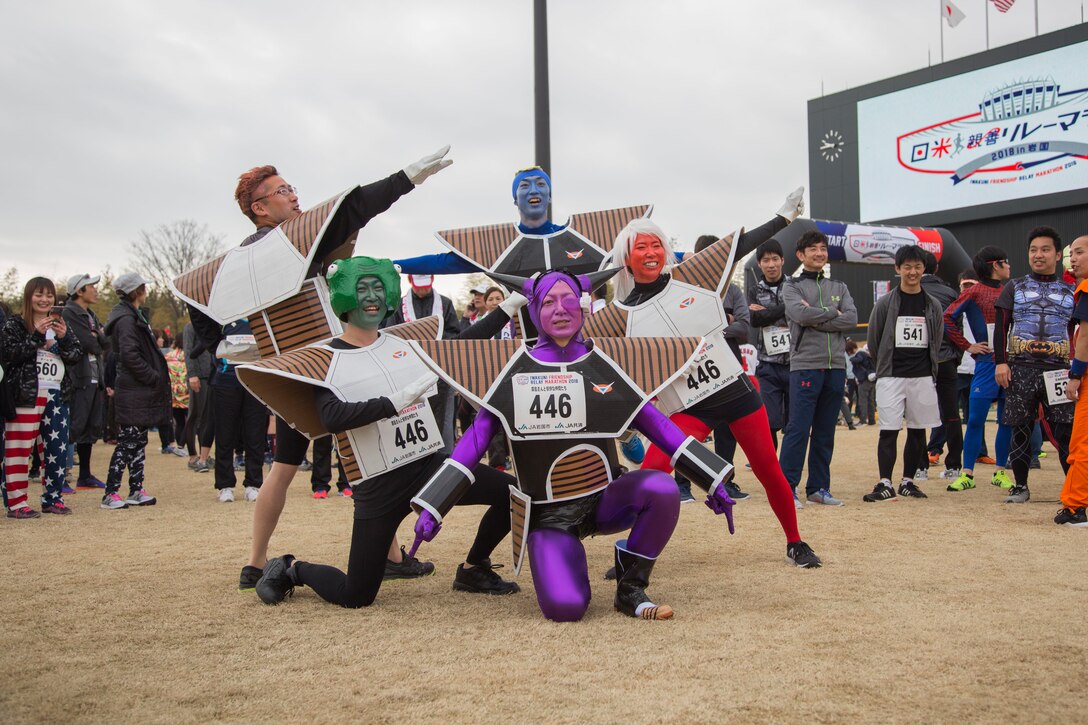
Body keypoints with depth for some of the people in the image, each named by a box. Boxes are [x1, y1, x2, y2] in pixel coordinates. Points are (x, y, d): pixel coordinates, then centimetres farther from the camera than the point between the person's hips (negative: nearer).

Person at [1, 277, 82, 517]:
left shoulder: (60, 325, 15)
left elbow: (77, 356, 7)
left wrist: (63, 337, -11)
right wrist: (37, 335, -18)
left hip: (57, 396, 5)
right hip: (25, 395, -5)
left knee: (57, 448, 8)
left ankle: (52, 498, 18)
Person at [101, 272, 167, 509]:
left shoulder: (134, 315, 18)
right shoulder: (126, 319, -14)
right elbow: (129, 355, -22)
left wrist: (156, 376, 12)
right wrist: (153, 377, -17)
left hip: (140, 391, 10)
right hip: (133, 393, -10)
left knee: (138, 441, 12)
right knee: (127, 443, -7)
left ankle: (136, 491, 17)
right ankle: (110, 494, -3)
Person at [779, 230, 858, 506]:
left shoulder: (839, 287, 17)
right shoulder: (792, 287, 4)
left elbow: (852, 318, -1)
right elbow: (801, 314, -17)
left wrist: (816, 319, -10)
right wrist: (832, 313, -5)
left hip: (836, 367, 5)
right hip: (805, 366, -5)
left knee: (825, 432, 8)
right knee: (798, 429, -8)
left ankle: (818, 487, 15)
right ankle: (786, 487, -3)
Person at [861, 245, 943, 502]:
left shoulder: (933, 306, 7)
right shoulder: (885, 303, 0)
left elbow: (936, 342, 15)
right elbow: (872, 342, 5)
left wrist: (924, 365, 10)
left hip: (923, 377, 3)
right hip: (891, 377, -3)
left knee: (918, 431, 6)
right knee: (889, 430, -7)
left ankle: (907, 481, 16)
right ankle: (885, 484, -5)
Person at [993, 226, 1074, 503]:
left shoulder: (1071, 291, 12)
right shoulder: (1014, 287, 11)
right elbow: (1000, 327, 5)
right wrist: (1000, 362, -5)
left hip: (1057, 369, 0)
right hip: (1020, 368, 0)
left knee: (1065, 429, -4)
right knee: (1020, 429, 4)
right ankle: (1020, 487, 15)